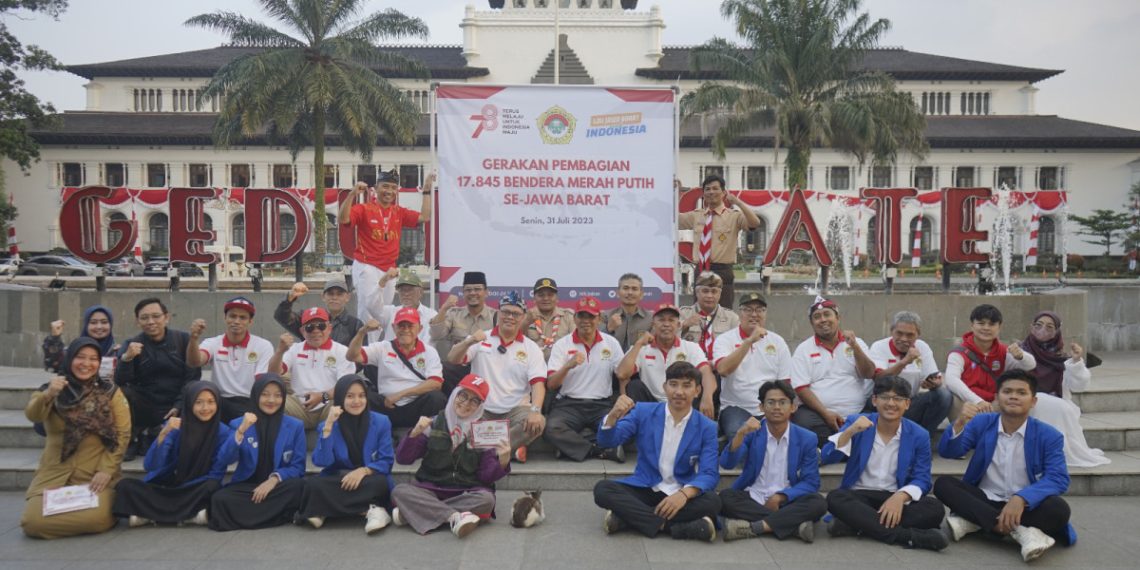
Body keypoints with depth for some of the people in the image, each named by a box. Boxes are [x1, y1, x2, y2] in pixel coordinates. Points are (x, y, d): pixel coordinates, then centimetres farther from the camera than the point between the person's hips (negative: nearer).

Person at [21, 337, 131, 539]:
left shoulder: (111, 392, 4)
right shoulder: (52, 389, 5)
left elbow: (122, 434, -2)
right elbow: (33, 415, -15)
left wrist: (106, 470, -13)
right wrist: (48, 395, -37)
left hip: (96, 473, -2)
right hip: (54, 473, 2)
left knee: (95, 518, -25)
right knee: (32, 521, -18)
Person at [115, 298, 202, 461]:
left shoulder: (183, 339, 1)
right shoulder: (132, 344, 2)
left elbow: (193, 376, -1)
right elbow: (120, 382, -10)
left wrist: (180, 406, -11)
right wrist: (126, 358, -29)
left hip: (175, 409, 0)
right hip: (145, 410, 0)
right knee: (122, 392, -29)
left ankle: (149, 438, 14)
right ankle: (131, 440, -3)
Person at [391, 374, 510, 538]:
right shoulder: (434, 424, 2)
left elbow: (486, 476, -3)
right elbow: (402, 459, 0)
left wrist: (503, 462, -22)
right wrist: (415, 433, -15)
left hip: (467, 493, 0)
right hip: (429, 490, 0)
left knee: (486, 499, -31)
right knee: (400, 491, -25)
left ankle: (412, 512, -25)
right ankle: (455, 516, -29)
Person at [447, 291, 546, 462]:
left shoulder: (531, 348, 5)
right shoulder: (481, 340, 5)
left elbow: (538, 383, -6)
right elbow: (452, 360, -6)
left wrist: (535, 410, -25)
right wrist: (468, 342, -27)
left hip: (515, 410, 1)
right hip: (480, 409, 0)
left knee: (538, 423, -30)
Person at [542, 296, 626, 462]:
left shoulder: (611, 343, 8)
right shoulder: (561, 345, 2)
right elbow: (551, 384, -6)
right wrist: (568, 366, -25)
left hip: (602, 405, 1)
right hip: (569, 405, -1)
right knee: (551, 428, -32)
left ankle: (571, 444, -16)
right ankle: (601, 450, -19)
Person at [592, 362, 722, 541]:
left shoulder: (707, 427, -4)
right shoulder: (643, 412, -2)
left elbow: (709, 474, -10)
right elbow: (606, 441, -8)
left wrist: (684, 494, -32)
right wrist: (613, 416, -32)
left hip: (679, 495, 0)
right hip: (644, 489, 0)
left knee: (712, 501, -30)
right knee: (602, 489, -25)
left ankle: (628, 517, -27)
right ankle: (669, 526, -30)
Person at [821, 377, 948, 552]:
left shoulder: (919, 435, 1)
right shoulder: (855, 422, -2)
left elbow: (922, 479, -3)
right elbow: (827, 458, -10)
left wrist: (901, 496, -24)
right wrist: (849, 432, -26)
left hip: (896, 499, 1)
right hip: (859, 496, -1)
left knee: (935, 508, -26)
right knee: (835, 498, -32)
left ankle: (856, 523, -29)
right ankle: (906, 536, -36)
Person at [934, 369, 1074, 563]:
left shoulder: (1049, 435, -5)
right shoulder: (981, 423, 0)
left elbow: (1059, 479, -17)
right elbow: (948, 452, -10)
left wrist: (1021, 498, -35)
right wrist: (959, 424, -32)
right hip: (984, 500, 2)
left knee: (1059, 509, -31)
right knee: (943, 483, -23)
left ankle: (974, 521, -27)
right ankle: (1020, 531, -33)